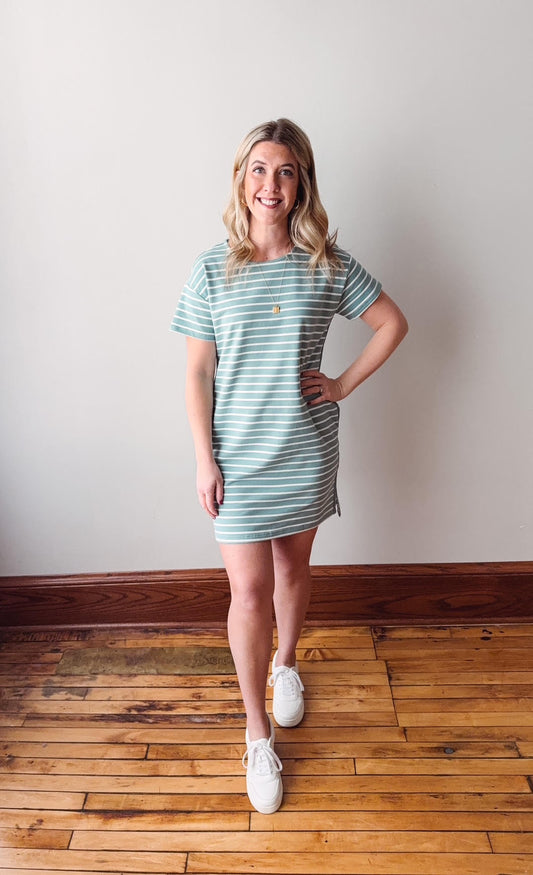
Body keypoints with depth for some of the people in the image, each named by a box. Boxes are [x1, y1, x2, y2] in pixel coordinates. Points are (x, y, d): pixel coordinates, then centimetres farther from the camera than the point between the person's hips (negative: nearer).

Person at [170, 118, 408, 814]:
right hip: (239, 455, -1)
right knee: (249, 593, 1)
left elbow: (393, 322, 7)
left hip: (307, 450, 2)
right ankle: (258, 735, 23)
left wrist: (345, 384, -2)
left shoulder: (328, 263, -3)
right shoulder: (213, 270, -4)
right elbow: (198, 373, -3)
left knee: (293, 568, 19)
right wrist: (204, 460, -6)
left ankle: (286, 663, 50)